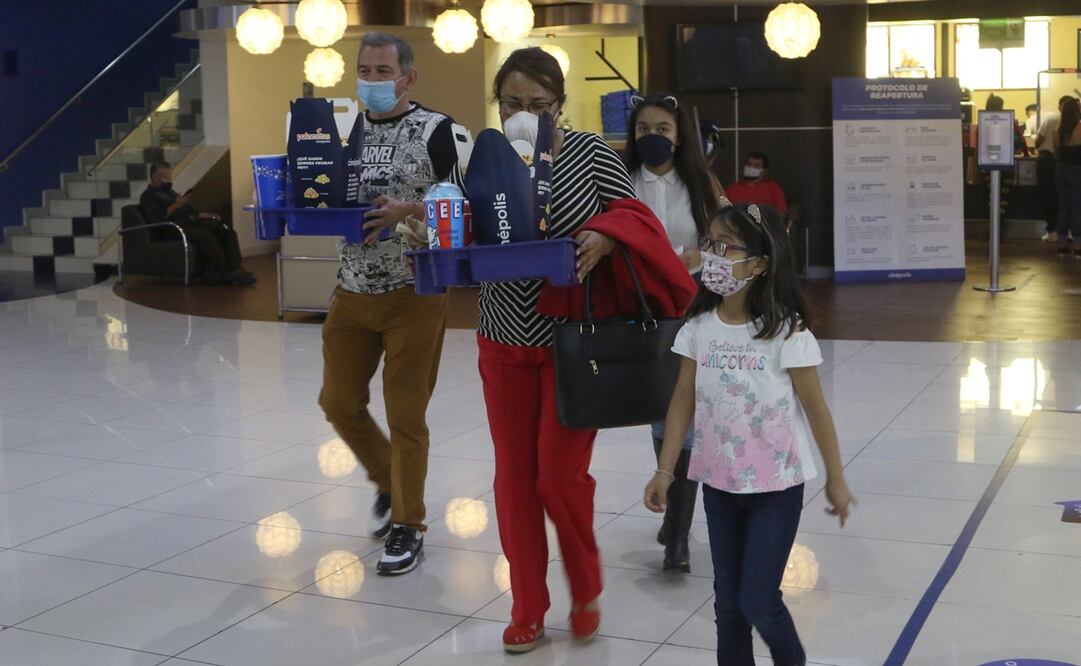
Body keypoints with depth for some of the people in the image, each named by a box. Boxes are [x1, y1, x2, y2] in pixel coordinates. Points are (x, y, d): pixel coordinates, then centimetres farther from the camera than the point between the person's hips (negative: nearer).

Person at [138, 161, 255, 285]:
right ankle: (226, 273, -31)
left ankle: (234, 270, -28)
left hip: (190, 222, 9)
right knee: (207, 237, -34)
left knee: (228, 232, -13)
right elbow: (156, 218, -12)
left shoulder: (170, 192, 32)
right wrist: (176, 205, -16)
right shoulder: (148, 196, 6)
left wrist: (203, 215, 13)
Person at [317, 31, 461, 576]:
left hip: (414, 294, -5)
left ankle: (407, 525, 16)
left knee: (405, 416, 1)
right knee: (339, 403, 12)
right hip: (352, 292, 6)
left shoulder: (435, 130, -7)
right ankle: (389, 481, 38)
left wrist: (407, 212, -25)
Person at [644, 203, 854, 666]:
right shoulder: (699, 326, -4)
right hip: (719, 483, 4)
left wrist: (835, 479, -2)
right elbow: (683, 403, 2)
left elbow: (815, 409, -9)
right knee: (728, 602, 12)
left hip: (776, 486, -4)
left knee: (758, 602, -1)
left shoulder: (785, 331, -17)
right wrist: (664, 471, 0)